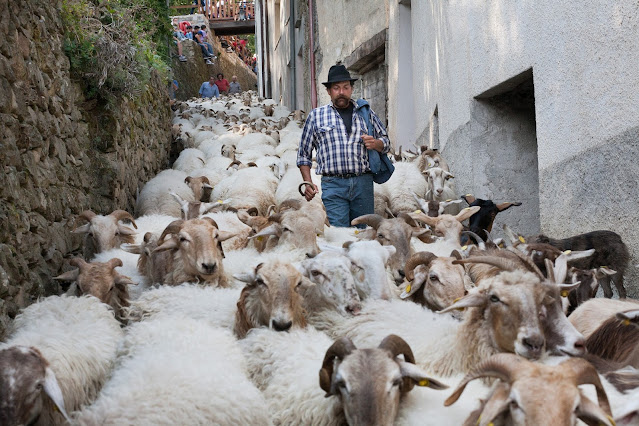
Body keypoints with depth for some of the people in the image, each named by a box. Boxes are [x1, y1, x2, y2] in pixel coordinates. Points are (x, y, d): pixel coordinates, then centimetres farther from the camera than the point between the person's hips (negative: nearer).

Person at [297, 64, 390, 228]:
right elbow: (304, 154, 15)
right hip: (333, 184, -2)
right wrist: (307, 183, 4)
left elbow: (385, 142, 21)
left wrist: (375, 143, -3)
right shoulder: (316, 116, 12)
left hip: (363, 183, 2)